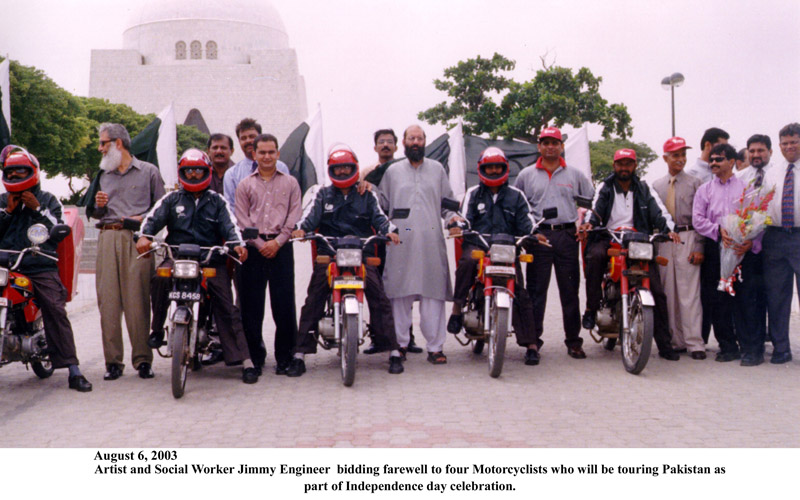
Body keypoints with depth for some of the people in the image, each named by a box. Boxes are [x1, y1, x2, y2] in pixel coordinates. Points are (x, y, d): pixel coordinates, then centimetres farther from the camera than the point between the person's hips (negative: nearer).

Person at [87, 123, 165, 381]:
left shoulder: (149, 171, 12)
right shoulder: (103, 175, 26)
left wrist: (144, 218, -9)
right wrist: (98, 206, 7)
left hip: (137, 239, -4)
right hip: (107, 239, 4)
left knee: (138, 300, -8)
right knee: (108, 301, -3)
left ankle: (143, 359, -2)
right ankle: (112, 361, 1)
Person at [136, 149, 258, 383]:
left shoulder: (217, 201, 15)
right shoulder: (171, 199, 17)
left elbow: (229, 225, 3)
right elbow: (154, 217, 3)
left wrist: (237, 244, -18)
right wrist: (145, 236, -19)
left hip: (211, 258, 0)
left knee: (226, 306, -12)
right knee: (160, 277, -33)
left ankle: (245, 361, -12)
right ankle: (157, 329, -14)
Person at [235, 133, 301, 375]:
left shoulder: (290, 183, 13)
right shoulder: (245, 185, 13)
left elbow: (294, 215, 4)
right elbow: (242, 220, 5)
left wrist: (278, 241, -9)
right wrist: (260, 244, -7)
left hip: (281, 247, -1)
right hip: (254, 248, 1)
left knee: (284, 305, -3)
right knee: (251, 305, 1)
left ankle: (284, 358, 6)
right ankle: (255, 357, 11)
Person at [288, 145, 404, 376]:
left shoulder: (366, 195, 17)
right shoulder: (323, 195, 18)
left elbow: (378, 216, 6)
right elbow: (312, 214, 4)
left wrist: (389, 231, -15)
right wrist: (301, 228, -18)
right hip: (329, 254, 1)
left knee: (379, 299, -12)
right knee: (312, 302, -8)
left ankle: (394, 352, -5)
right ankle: (300, 353, -3)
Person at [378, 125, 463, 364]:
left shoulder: (437, 169, 17)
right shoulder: (392, 171, 15)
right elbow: (381, 205, 16)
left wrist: (453, 217, -1)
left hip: (431, 241, 0)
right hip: (401, 241, 0)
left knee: (433, 294, -4)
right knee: (400, 294, -1)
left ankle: (435, 346, 0)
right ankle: (400, 342, 10)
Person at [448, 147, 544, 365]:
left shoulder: (516, 195, 17)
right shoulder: (473, 194, 16)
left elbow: (525, 221, 10)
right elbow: (465, 219, 6)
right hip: (478, 244, -1)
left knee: (520, 294, -12)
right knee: (468, 261, -38)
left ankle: (531, 343, -8)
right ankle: (458, 307, -25)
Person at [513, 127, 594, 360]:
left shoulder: (575, 175, 12)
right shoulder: (526, 175, 11)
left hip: (567, 236, 1)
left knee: (570, 289, 3)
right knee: (536, 290, -1)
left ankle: (573, 340, 11)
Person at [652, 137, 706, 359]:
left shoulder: (694, 183, 6)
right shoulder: (656, 186, 16)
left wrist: (699, 247, -10)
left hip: (687, 239, -3)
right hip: (663, 240, 4)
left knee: (689, 292, -8)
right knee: (668, 292, 4)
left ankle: (695, 343, -6)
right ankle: (676, 341, 11)